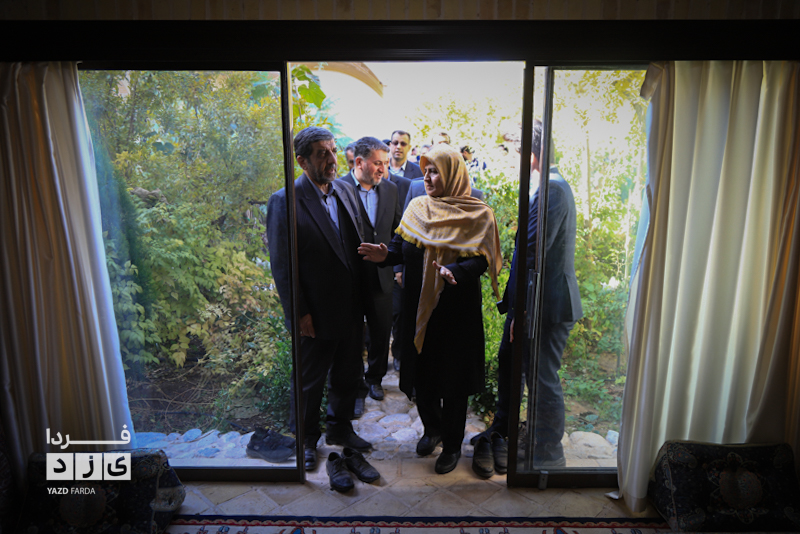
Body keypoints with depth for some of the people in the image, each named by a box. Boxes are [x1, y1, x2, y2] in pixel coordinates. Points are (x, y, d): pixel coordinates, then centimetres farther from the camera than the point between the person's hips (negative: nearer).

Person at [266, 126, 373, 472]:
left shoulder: (344, 192, 6)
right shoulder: (284, 201, -14)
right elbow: (281, 265, -14)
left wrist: (361, 298, 7)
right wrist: (299, 313, -15)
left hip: (350, 309, 6)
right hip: (316, 314, -6)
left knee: (347, 375, 20)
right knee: (309, 382, 14)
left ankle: (339, 428, 44)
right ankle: (305, 440, 37)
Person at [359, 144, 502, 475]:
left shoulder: (477, 214, -8)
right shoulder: (416, 208, 6)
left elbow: (480, 261, -15)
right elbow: (403, 248, 6)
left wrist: (453, 271, -34)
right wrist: (386, 254, -15)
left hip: (457, 311, -4)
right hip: (419, 307, 4)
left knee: (453, 377, 7)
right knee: (419, 372, 14)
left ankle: (452, 444, 30)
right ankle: (432, 428, 41)